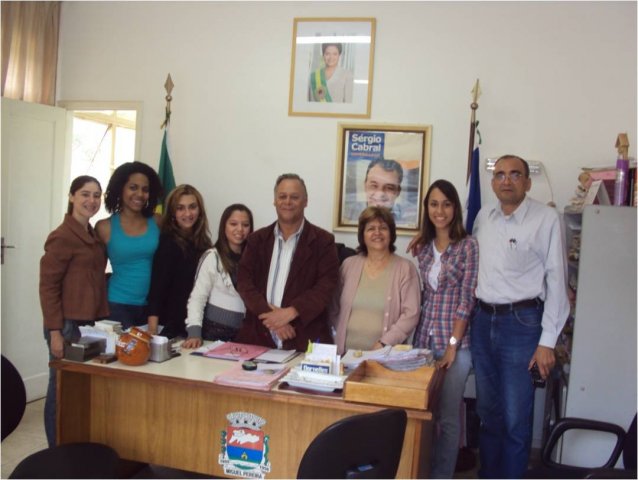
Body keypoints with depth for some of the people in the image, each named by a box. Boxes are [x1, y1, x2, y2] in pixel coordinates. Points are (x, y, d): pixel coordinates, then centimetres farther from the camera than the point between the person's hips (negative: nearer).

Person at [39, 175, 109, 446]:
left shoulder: (94, 235, 13)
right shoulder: (62, 236, -12)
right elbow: (47, 286, -14)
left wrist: (101, 320, 11)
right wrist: (55, 332, -17)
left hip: (90, 322, 8)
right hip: (67, 324, -8)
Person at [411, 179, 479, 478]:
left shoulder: (468, 246, -6)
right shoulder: (423, 247, 9)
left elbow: (466, 299, -10)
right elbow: (422, 295, 12)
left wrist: (452, 344, -13)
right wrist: (417, 337, 5)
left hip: (455, 343, -5)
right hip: (423, 340, 5)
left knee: (447, 416, 4)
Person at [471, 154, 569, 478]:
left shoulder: (546, 218, -9)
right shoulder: (483, 216, 7)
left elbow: (556, 281, -9)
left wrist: (547, 341, -11)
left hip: (521, 322, -5)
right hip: (482, 320, 5)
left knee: (515, 418, 0)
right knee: (487, 411, 16)